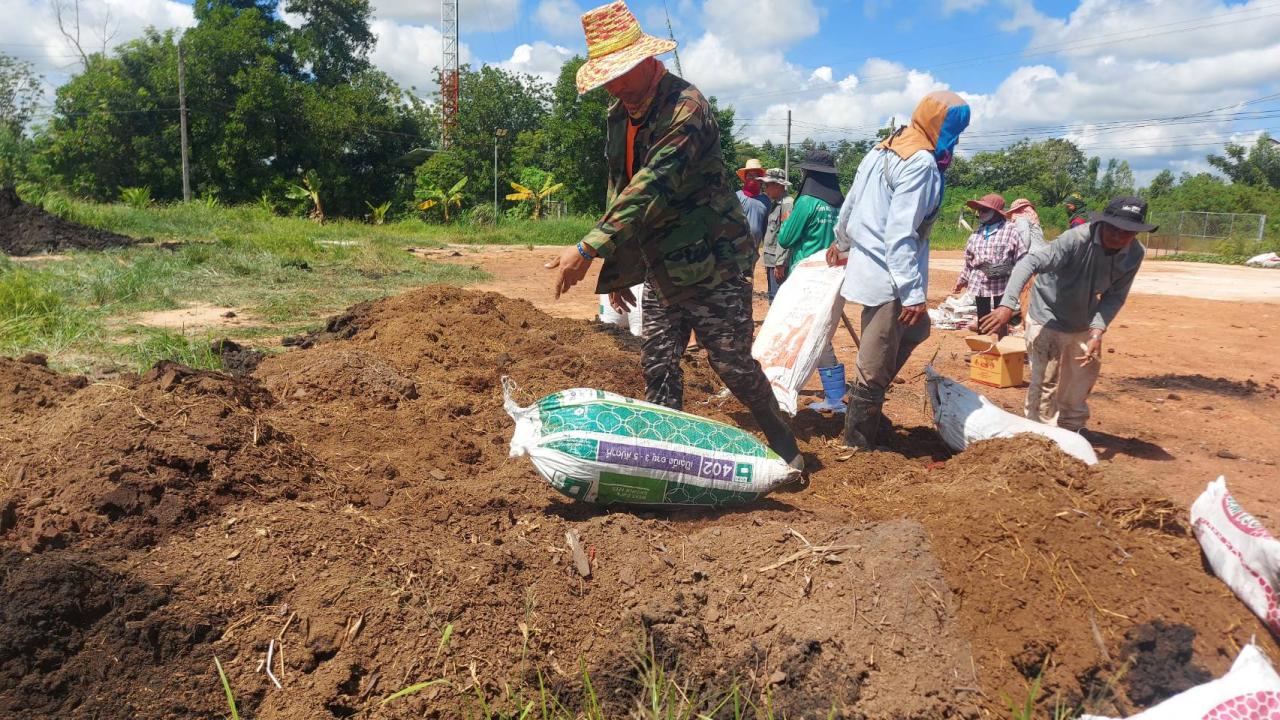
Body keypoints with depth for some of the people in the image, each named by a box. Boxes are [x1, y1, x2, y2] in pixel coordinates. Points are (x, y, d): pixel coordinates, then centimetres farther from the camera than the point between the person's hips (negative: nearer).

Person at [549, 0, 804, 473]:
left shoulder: (686, 109, -21)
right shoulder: (619, 117, 6)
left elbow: (649, 191, -32)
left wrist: (588, 250, -36)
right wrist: (617, 270, 11)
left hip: (712, 266, -7)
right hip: (660, 270, 7)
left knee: (734, 367, 0)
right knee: (658, 369, 8)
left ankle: (784, 446, 21)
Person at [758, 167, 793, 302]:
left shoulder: (787, 204, -13)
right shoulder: (774, 203, 17)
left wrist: (780, 263, -23)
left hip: (780, 262, -10)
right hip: (771, 261, 10)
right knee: (772, 298, 16)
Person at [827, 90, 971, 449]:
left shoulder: (883, 150, 11)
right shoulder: (921, 163, -16)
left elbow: (850, 204, 21)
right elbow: (901, 234, -23)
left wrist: (842, 243, 38)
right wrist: (913, 293, -23)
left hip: (869, 267, 10)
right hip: (888, 278, -10)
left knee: (915, 329, 25)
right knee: (875, 366, 0)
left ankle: (866, 406, 26)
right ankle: (857, 441, 12)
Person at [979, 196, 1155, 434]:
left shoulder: (1134, 254, -14)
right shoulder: (1078, 239, -31)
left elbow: (1115, 296, -9)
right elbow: (1031, 262, -39)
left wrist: (1097, 332, -26)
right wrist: (1008, 304, -52)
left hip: (1083, 323, 6)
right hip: (1049, 317, -6)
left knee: (1081, 381, 19)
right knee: (1045, 381, -10)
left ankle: (1070, 429, 41)